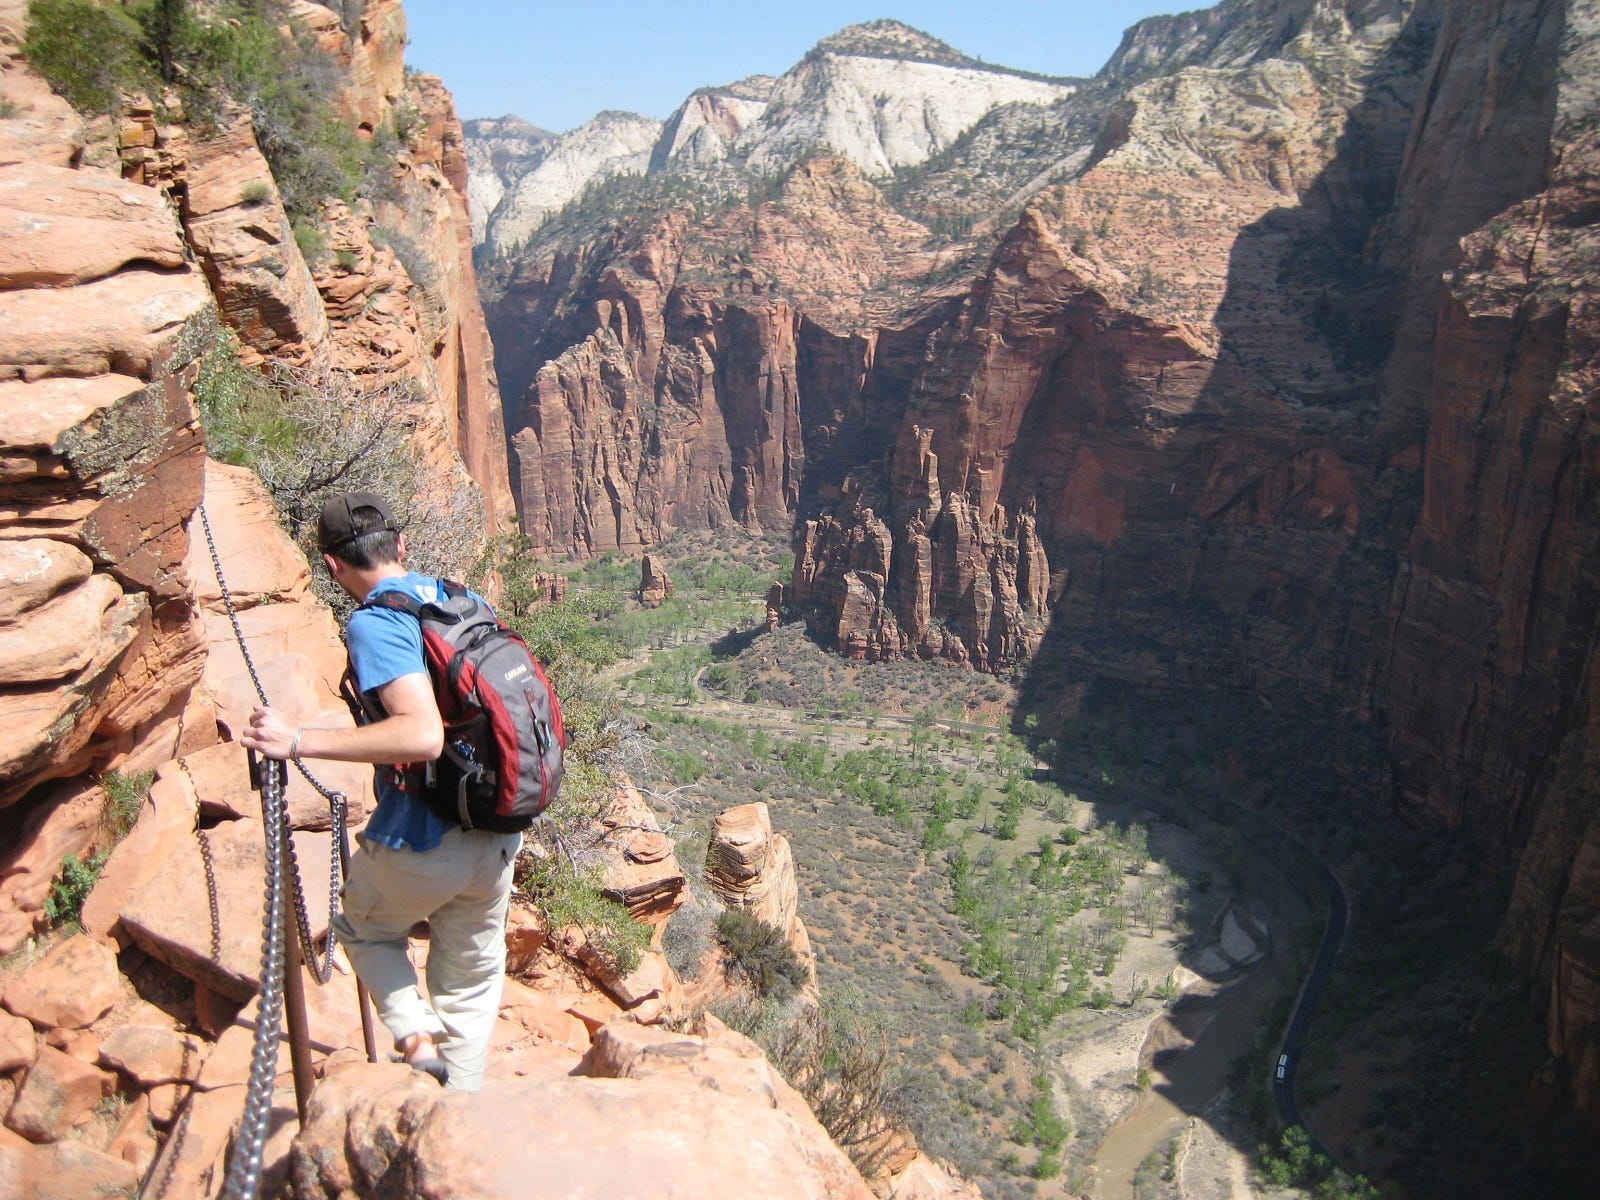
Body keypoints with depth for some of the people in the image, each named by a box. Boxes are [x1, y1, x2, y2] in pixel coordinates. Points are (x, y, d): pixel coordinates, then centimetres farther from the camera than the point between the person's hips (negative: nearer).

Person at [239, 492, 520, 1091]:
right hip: (499, 836, 6)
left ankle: (419, 1038, 10)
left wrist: (300, 741, -26)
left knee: (363, 927, 27)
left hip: (422, 844, -6)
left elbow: (423, 736, -31)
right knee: (472, 975, 22)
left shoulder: (374, 622, -18)